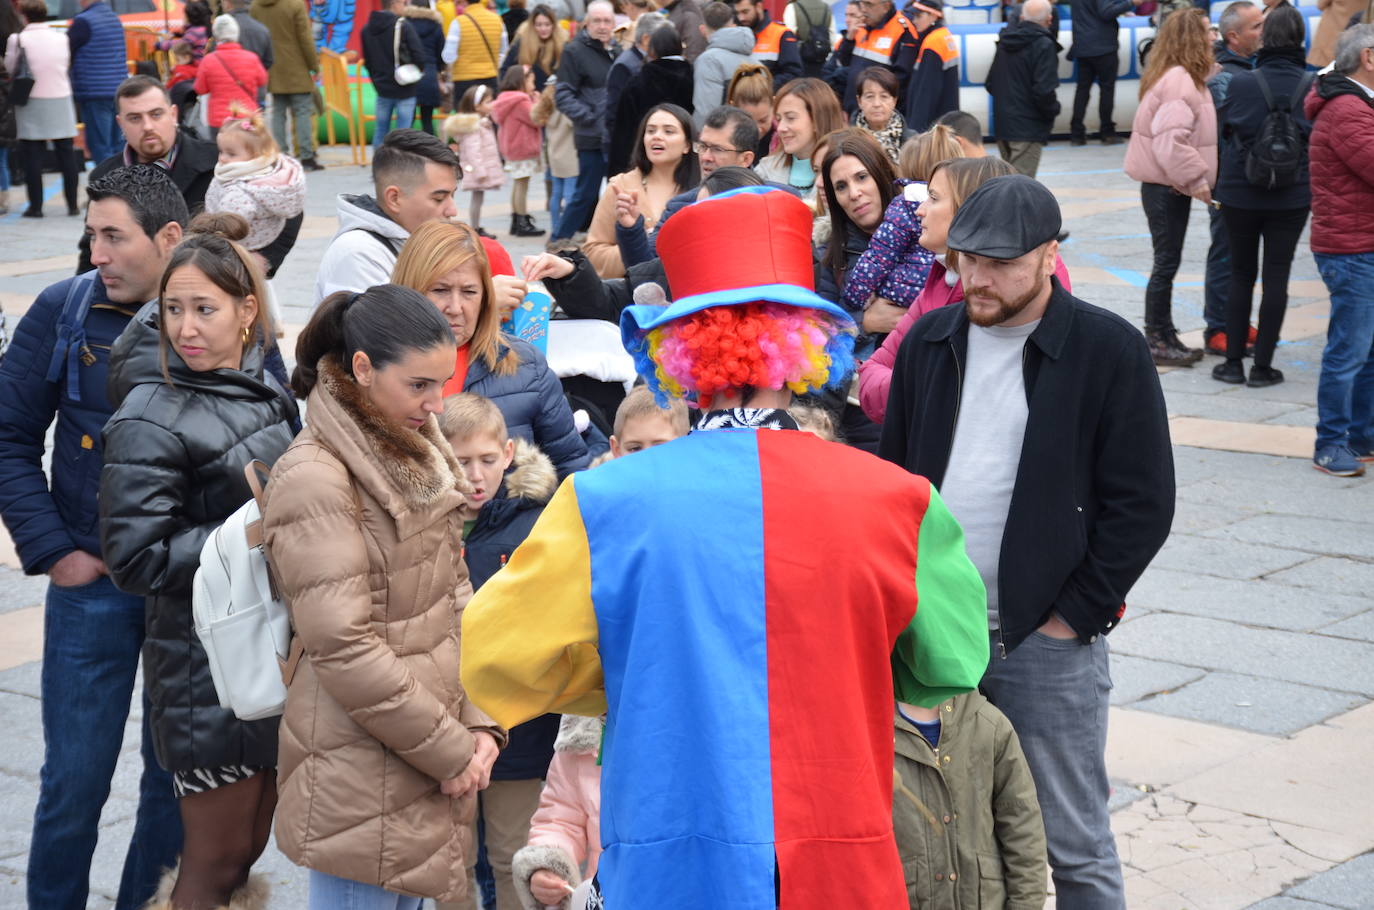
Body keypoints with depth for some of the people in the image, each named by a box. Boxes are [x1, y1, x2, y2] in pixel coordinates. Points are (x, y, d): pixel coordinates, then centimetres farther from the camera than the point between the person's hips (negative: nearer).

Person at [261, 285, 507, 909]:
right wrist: (450, 750, -14)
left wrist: (480, 723, 1)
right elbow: (343, 647, -20)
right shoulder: (313, 478, -16)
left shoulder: (419, 455, 10)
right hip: (360, 780, -8)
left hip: (427, 769, 8)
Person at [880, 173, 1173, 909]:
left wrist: (1076, 616, -9)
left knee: (1073, 846, 2)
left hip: (1046, 640, -4)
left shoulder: (1110, 350, -6)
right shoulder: (930, 342, 8)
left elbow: (1142, 504, -6)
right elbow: (892, 475, 16)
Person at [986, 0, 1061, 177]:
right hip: (1028, 128, -8)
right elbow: (1044, 90, -20)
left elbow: (991, 83, 17)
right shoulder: (1043, 45, -13)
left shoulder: (1004, 42, 11)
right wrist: (1054, 109, -3)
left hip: (1002, 123, 8)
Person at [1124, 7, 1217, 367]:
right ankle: (1157, 342, 3)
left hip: (1170, 185, 10)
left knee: (1167, 262, 15)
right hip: (1166, 187, -10)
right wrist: (1196, 179, -21)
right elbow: (1171, 140, -26)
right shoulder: (1177, 81, -19)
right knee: (1167, 263, -4)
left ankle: (1164, 337, 22)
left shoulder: (1182, 78, 14)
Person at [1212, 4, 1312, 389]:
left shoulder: (1242, 83, -11)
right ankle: (1263, 366, 8)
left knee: (1241, 275, 13)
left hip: (1239, 194, 0)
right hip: (1292, 197, 0)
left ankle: (1234, 362, 15)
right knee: (1276, 277, 7)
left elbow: (1223, 124, 3)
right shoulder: (1313, 87, -9)